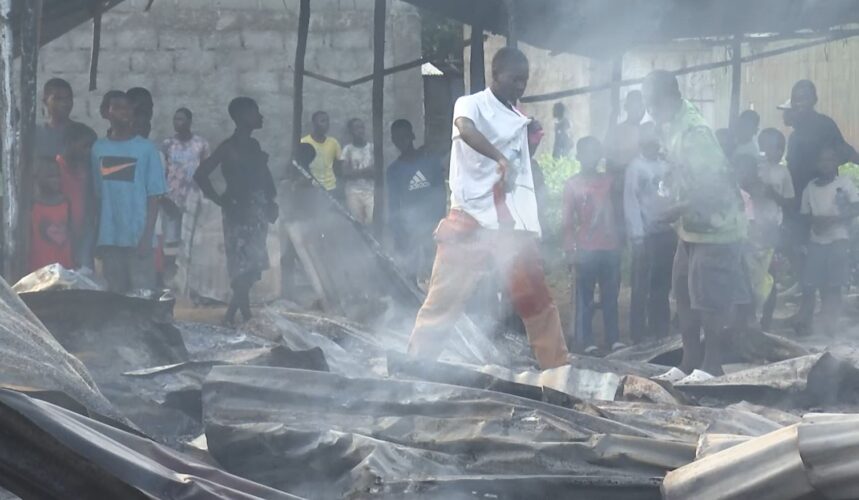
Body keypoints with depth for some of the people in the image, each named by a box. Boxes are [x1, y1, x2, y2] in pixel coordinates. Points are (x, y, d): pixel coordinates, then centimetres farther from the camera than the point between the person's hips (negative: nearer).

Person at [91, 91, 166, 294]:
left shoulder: (146, 149, -1)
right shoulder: (98, 148, 8)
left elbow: (154, 196, -2)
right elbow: (97, 194, 11)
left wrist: (147, 236, -10)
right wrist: (97, 236, 7)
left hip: (138, 237, -3)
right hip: (108, 238, 3)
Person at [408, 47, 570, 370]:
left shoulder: (518, 118, 16)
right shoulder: (471, 104, -4)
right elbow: (466, 129, -29)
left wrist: (532, 145, 5)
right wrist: (500, 158, -43)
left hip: (513, 221, 5)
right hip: (473, 215, -5)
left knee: (536, 297, 6)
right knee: (447, 294, -3)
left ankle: (557, 367, 12)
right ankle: (416, 362, 1)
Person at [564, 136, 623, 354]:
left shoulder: (609, 181, 11)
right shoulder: (573, 184, 2)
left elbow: (617, 212, 15)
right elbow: (568, 220, -1)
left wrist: (620, 242, 7)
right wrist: (570, 249, -6)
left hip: (611, 248, 3)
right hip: (587, 249, -3)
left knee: (611, 295, 5)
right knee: (585, 296, -2)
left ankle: (613, 338, 9)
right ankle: (586, 341, -1)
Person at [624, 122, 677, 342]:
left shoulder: (665, 166, 11)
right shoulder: (636, 167, -5)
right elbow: (631, 202, -9)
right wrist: (637, 236, -14)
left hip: (668, 232, 5)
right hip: (647, 234, -5)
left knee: (663, 284, 13)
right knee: (642, 286, 0)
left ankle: (660, 327, 22)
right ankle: (639, 332, 6)